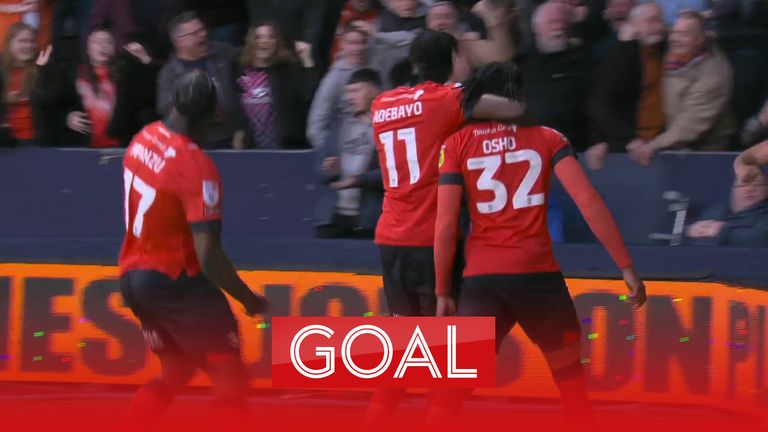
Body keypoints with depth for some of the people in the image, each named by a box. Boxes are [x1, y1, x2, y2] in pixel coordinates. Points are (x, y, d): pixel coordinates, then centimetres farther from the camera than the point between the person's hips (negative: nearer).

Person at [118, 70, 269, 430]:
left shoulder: (144, 139, 1)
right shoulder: (196, 167, -22)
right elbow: (208, 255, -25)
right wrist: (248, 299, -13)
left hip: (132, 277, 8)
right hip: (175, 281, -8)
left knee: (175, 371, 22)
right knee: (230, 376, 1)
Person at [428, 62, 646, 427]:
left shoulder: (457, 144, 5)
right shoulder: (546, 138, 7)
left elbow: (445, 225, 0)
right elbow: (588, 202, -3)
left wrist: (442, 292, 7)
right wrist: (626, 268, -1)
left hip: (481, 278, 0)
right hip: (537, 274, 1)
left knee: (452, 387, 5)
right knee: (570, 375, 19)